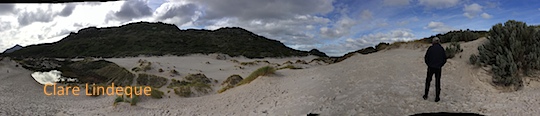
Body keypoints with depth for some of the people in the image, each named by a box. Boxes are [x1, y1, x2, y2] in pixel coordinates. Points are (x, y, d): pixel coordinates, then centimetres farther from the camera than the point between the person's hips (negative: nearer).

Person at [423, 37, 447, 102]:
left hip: (430, 67, -1)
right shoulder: (441, 49, 0)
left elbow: (426, 58, -5)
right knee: (437, 82, 9)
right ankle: (437, 98, 10)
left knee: (428, 81, 15)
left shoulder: (430, 48, -6)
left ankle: (425, 95, 17)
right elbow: (444, 59, 3)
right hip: (438, 68, 1)